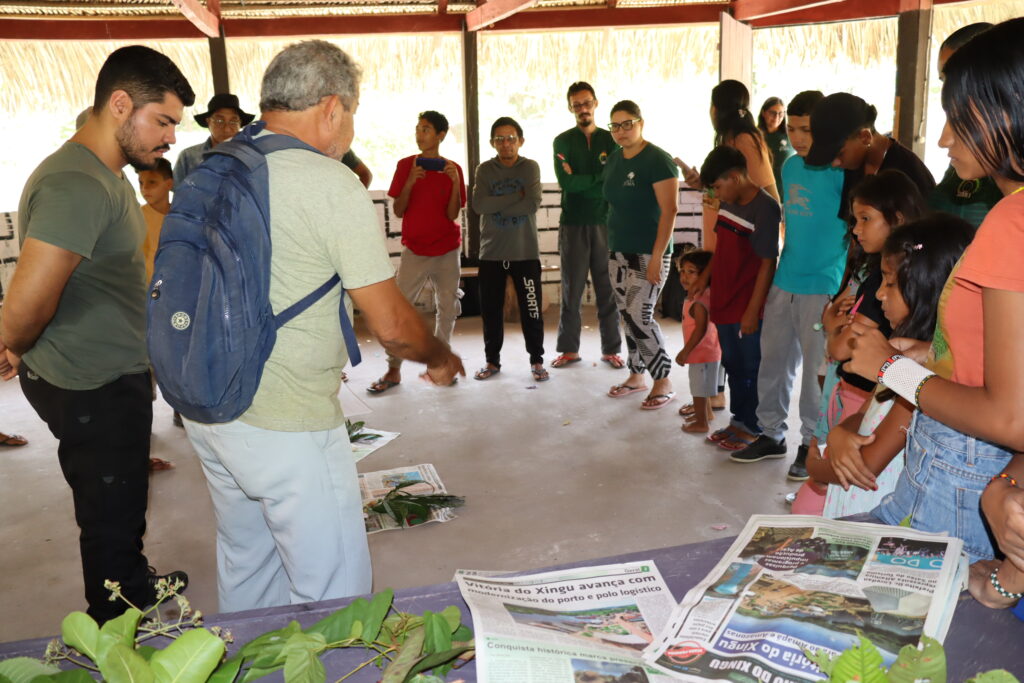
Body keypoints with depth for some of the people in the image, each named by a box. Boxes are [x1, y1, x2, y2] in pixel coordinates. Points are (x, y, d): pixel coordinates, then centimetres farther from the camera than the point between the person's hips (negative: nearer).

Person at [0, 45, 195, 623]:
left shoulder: (105, 177, 11)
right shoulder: (78, 185, -25)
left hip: (115, 379, 10)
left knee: (120, 510, 27)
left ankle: (138, 590, 48)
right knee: (113, 519, 7)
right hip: (95, 390, -10)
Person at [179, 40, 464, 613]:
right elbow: (391, 324, -13)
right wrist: (441, 358, 7)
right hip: (286, 424, -8)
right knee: (333, 597, 6)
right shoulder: (333, 184, -15)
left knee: (246, 574, 24)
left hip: (207, 409, 8)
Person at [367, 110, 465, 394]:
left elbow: (452, 214, -5)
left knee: (447, 307, 6)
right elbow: (398, 211, -3)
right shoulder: (406, 165, 1)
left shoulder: (452, 169, 2)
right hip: (414, 248, -1)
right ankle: (393, 370, -1)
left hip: (447, 250, 1)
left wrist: (455, 182, -17)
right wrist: (410, 182, -17)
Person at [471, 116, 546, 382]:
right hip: (491, 252, 2)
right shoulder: (485, 170, 4)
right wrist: (516, 196, -14)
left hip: (525, 252, -1)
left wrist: (498, 206, -12)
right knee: (490, 310, 8)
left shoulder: (530, 167, 1)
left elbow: (533, 204, -14)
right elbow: (479, 205, -13)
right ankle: (492, 360, 22)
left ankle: (537, 360, 16)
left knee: (532, 309, 2)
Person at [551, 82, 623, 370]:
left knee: (608, 288, 3)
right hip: (573, 224, -1)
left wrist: (579, 181, -11)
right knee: (572, 288, 3)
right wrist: (599, 177, -9)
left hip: (605, 222, 1)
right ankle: (569, 349, 11)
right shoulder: (563, 141, 5)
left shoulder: (610, 140, 9)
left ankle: (611, 349, 11)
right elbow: (566, 183, -9)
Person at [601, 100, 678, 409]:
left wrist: (657, 256, -20)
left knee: (639, 317, -10)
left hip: (648, 253, -7)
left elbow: (669, 210, -16)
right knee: (627, 316, 10)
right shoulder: (614, 159, 10)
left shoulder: (658, 160, -12)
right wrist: (613, 245, 11)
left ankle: (664, 382, 4)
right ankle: (636, 375, 23)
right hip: (618, 252, 7)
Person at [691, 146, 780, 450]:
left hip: (748, 307, -8)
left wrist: (753, 310, -19)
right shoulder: (729, 203, 6)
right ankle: (739, 420, 32)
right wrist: (705, 278, 14)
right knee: (733, 365, 18)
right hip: (724, 300, 8)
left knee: (753, 368, 6)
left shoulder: (765, 209, -18)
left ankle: (755, 428, 19)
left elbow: (768, 263, -19)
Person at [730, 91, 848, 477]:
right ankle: (771, 434, 26)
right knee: (774, 358, 12)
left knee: (816, 368, 3)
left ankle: (812, 444, 18)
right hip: (784, 282, 7)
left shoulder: (840, 170, -11)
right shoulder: (791, 166, 10)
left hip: (822, 286, -6)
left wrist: (845, 286, -14)